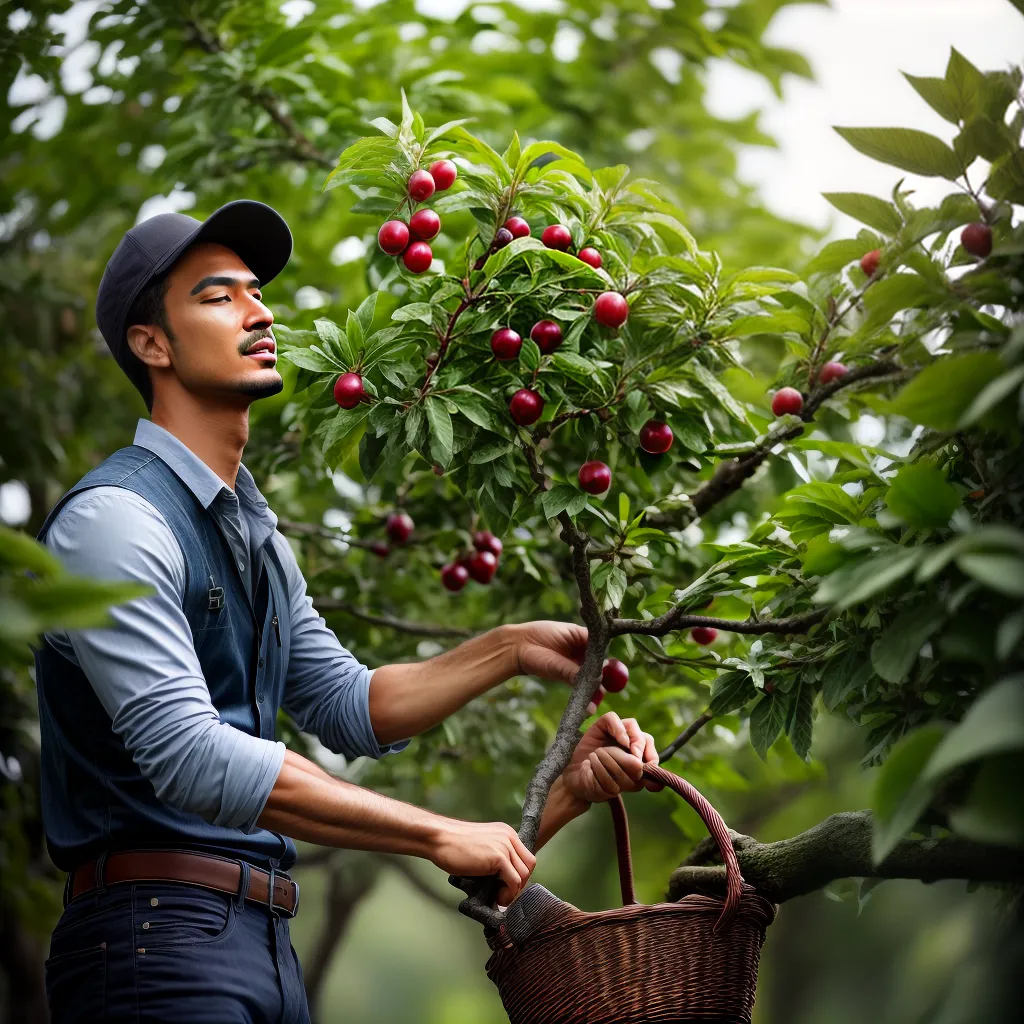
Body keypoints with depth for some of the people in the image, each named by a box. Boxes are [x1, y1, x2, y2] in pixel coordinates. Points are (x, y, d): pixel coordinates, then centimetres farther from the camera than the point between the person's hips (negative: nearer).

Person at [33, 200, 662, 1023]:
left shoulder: (255, 532, 17)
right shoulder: (114, 520, -14)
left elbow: (349, 708, 22)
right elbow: (193, 759, -24)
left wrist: (511, 650, 11)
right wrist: (441, 835, -22)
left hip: (267, 943, 9)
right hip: (160, 934, -9)